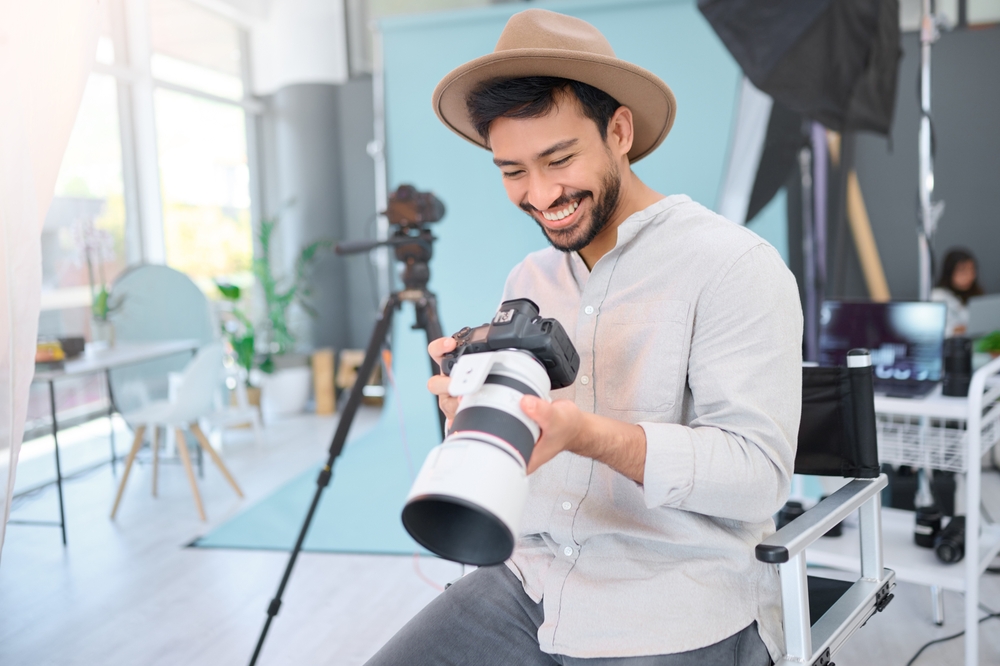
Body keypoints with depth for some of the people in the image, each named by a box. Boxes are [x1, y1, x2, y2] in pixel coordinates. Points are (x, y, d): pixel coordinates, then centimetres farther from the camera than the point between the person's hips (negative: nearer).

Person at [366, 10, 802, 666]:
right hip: (531, 582, 5)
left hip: (681, 612, -5)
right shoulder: (527, 280, 12)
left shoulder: (736, 266, -9)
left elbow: (759, 472, -16)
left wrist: (588, 433, -29)